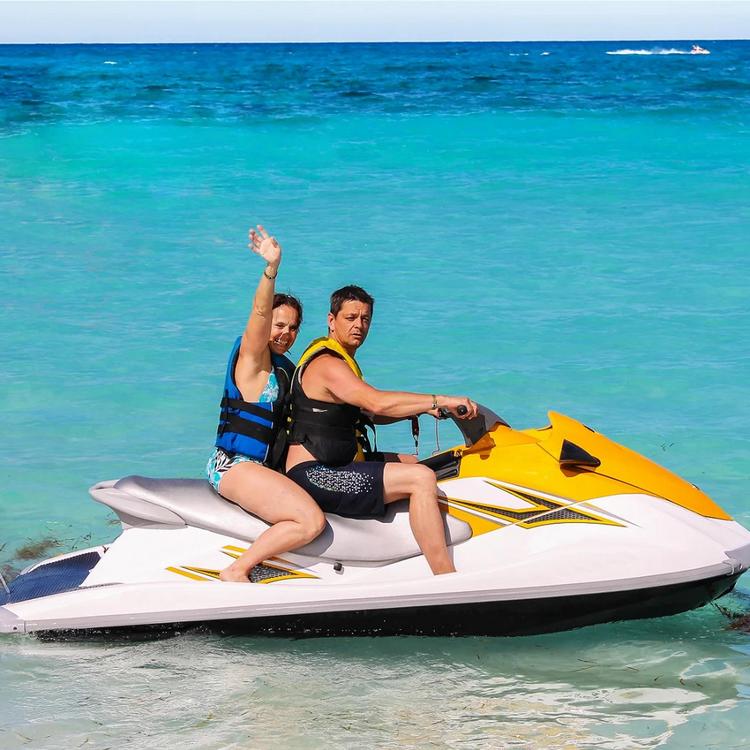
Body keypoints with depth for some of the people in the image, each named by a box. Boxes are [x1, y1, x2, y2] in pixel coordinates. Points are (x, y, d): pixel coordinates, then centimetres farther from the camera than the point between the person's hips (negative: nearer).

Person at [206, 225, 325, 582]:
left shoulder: (285, 368, 20)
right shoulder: (252, 355, -6)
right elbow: (260, 311, -25)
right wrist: (272, 267, -40)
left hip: (267, 468, 10)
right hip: (234, 465, -10)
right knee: (311, 520, -23)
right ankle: (236, 571, -17)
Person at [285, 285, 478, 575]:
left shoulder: (343, 361, 20)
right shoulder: (326, 364, -15)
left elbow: (370, 412, 19)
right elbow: (377, 402, -30)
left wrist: (422, 409, 3)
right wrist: (441, 401, -28)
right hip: (311, 475, -11)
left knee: (419, 464, 21)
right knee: (421, 478, -21)